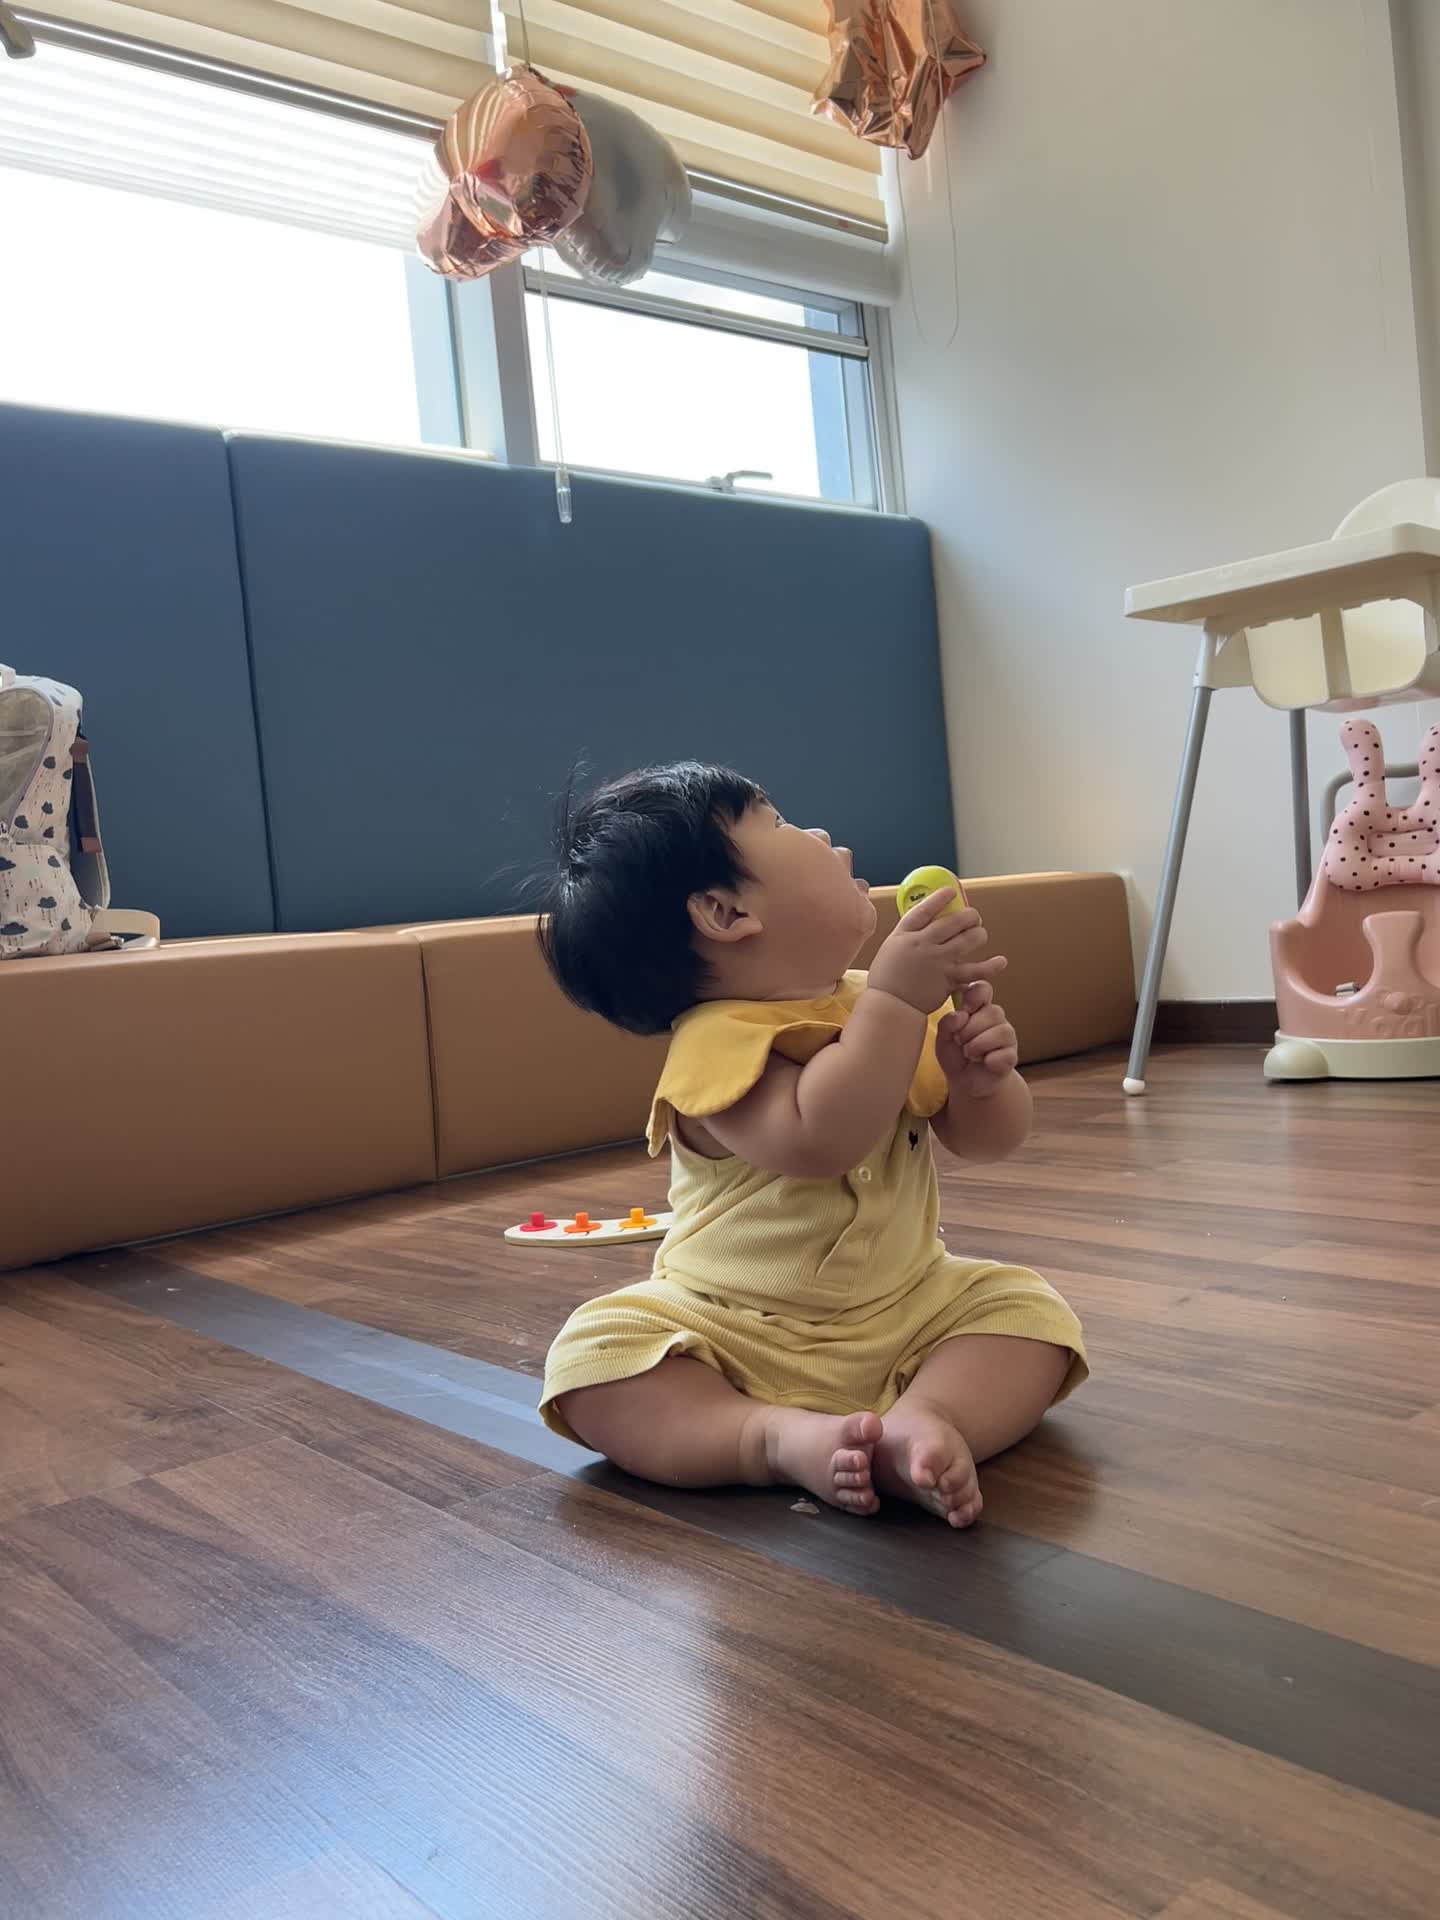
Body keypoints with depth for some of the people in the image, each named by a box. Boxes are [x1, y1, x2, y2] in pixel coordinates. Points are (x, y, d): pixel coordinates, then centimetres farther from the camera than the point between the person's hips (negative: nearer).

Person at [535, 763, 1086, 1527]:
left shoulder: (886, 1002, 0)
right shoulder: (719, 1040, -20)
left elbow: (985, 1139, 5)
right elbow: (821, 1143, -38)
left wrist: (981, 1078, -18)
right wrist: (896, 996, -37)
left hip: (905, 1311, 5)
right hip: (731, 1333, -4)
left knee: (1030, 1311, -12)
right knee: (592, 1357, -24)